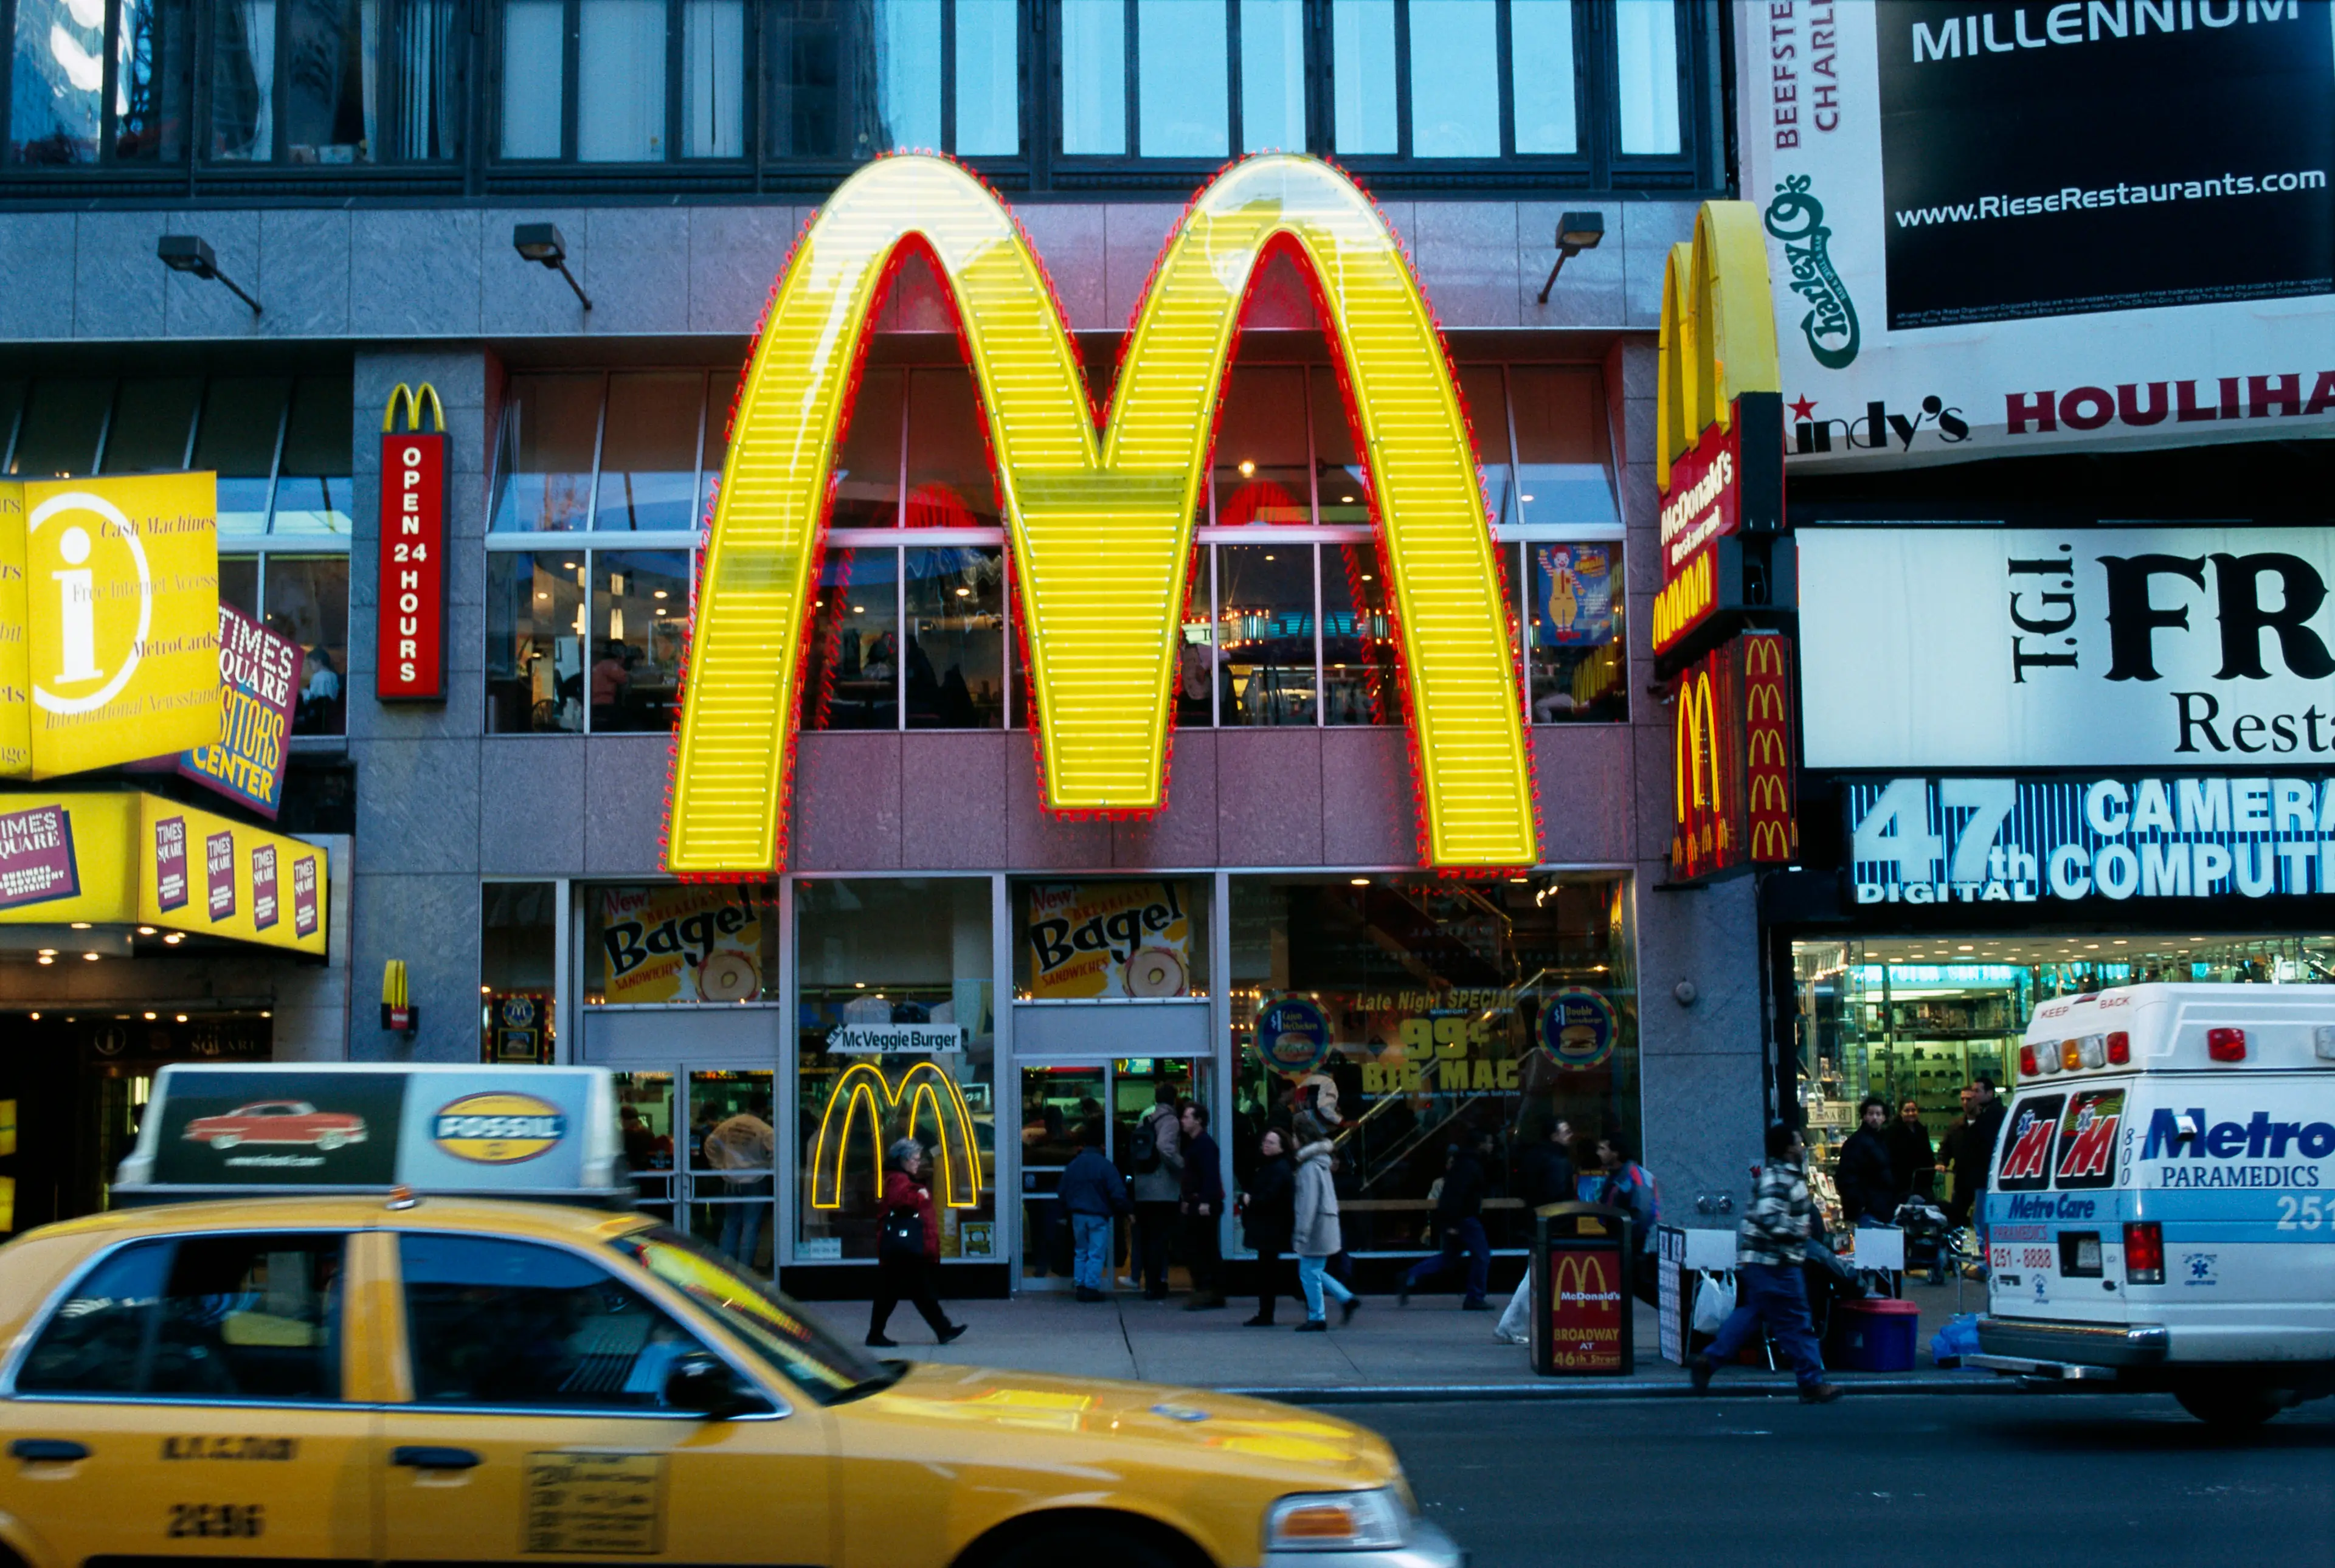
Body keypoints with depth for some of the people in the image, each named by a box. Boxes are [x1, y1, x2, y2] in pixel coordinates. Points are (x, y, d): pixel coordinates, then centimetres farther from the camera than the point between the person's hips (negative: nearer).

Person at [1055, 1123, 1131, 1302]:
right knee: (1097, 1254, 0)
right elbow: (1118, 1195, -12)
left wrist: (1068, 1210, 24)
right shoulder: (1106, 1166, -10)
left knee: (1080, 1253, 15)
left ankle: (1080, 1285, 14)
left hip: (1078, 1215, 4)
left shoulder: (1072, 1166, 4)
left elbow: (1062, 1194, 9)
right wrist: (1129, 1209, 2)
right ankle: (1091, 1287, -5)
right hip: (1098, 1216, -4)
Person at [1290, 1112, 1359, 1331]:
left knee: (1310, 1273, -2)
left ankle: (1317, 1318, 4)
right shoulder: (1320, 1162, 13)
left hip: (1316, 1227, -10)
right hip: (1326, 1225, 10)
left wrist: (1301, 1233, -20)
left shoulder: (1310, 1167, -16)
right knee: (1315, 1271, 17)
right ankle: (1347, 1298, 14)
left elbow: (1308, 1202, -21)